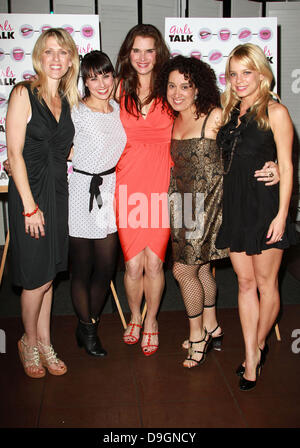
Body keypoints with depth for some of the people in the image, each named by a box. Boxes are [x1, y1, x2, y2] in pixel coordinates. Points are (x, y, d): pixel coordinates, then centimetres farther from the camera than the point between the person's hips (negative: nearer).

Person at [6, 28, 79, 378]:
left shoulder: (66, 99, 11)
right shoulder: (24, 93, -8)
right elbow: (15, 152, -13)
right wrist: (30, 206, -16)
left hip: (58, 192, 6)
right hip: (29, 191, -6)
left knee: (49, 274, 12)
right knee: (37, 276, 0)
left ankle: (44, 343, 26)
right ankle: (30, 342, 23)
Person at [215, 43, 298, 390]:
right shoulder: (229, 113, 13)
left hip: (265, 205, -5)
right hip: (234, 206, 5)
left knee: (265, 283, 6)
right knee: (245, 282, 8)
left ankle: (259, 345, 28)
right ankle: (251, 358, 17)